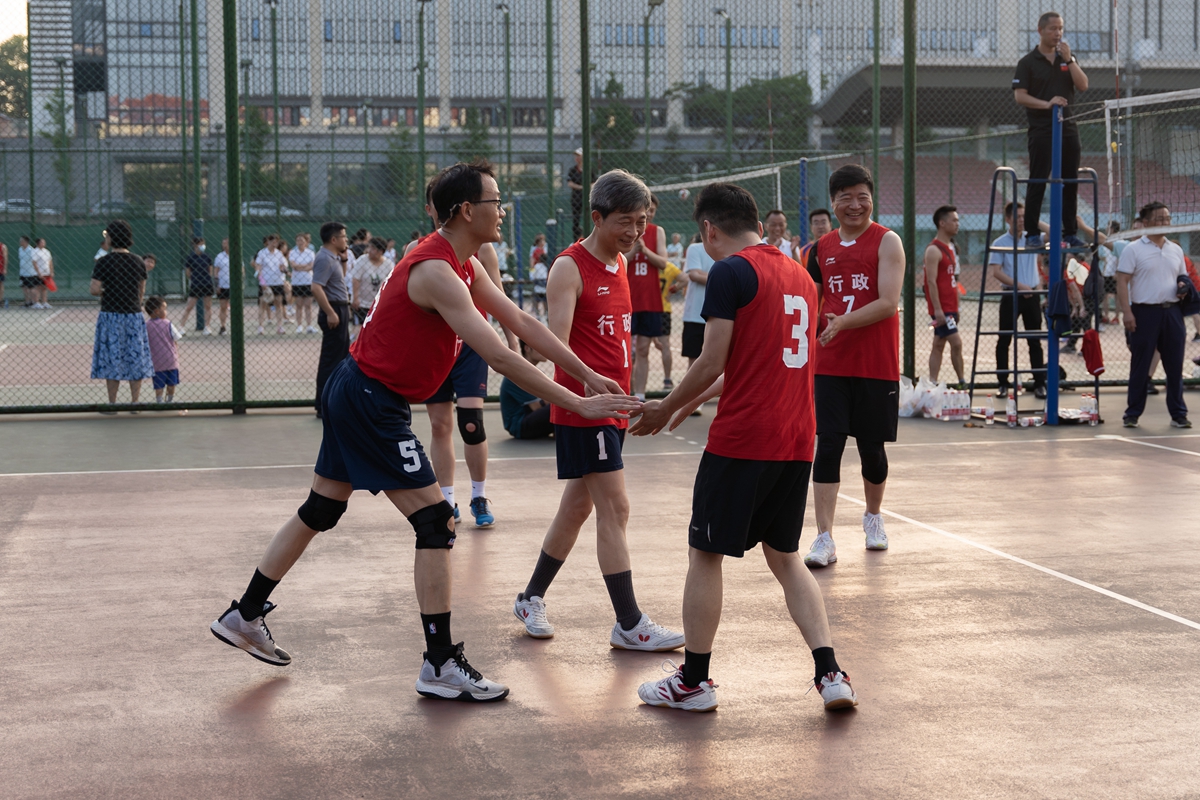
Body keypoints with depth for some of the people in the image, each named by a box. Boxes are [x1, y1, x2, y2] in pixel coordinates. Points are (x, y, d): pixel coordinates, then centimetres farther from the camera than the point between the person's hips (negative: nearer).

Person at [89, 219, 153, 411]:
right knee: (136, 360, 8)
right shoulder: (138, 262, 2)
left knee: (112, 361, 4)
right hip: (134, 316, 3)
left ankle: (112, 404, 8)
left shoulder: (104, 262, -10)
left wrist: (92, 289, 8)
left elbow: (94, 289, -15)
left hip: (111, 316, -3)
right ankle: (134, 402, 12)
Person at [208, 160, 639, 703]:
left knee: (320, 511, 19)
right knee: (437, 524, -8)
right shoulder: (437, 272, -24)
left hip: (356, 394, 10)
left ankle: (244, 617, 30)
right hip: (371, 400, -10)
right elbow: (500, 358, -29)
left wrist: (589, 376, 4)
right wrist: (576, 405, -27)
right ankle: (441, 666, -2)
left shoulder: (463, 265, 7)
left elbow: (522, 323, 9)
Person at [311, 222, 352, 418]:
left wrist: (343, 258, 16)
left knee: (343, 358, 18)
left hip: (340, 311, 11)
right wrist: (330, 313, -30)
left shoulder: (332, 257, 13)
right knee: (330, 360, -7)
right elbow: (316, 288, -27)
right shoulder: (324, 258, -17)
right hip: (334, 312, -11)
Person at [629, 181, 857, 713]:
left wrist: (666, 409, 4)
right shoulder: (800, 274, 15)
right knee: (785, 556, 17)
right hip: (797, 442, 7)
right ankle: (829, 674, 7)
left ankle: (693, 680, 14)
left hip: (741, 440, -7)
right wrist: (693, 403, 29)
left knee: (705, 554, 7)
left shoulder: (730, 271, -8)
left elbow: (711, 363, -12)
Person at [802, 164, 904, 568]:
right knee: (828, 446, -6)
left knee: (871, 447, 8)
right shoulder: (822, 247, 9)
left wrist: (841, 323, -25)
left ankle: (873, 517, 35)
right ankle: (824, 539, -7)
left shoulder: (887, 242, -5)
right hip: (830, 365, 3)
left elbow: (888, 304, -16)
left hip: (877, 366, -3)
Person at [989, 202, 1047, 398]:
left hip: (1031, 295, 2)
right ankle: (1003, 383, 10)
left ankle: (1039, 383, 7)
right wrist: (1020, 286, -16)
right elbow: (996, 272, -9)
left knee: (1035, 341, 4)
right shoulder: (999, 243, -3)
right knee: (1004, 341, 3)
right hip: (1011, 296, -2)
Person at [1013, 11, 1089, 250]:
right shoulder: (1028, 62, 0)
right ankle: (1032, 234, 1)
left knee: (1070, 183, 5)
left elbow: (1083, 85, 1)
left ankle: (1070, 233, 10)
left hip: (1067, 128, 5)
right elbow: (1019, 96, -7)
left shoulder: (1068, 58, 14)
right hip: (1041, 129, -4)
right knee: (1037, 183, -4)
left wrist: (1069, 59, -8)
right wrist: (1047, 104, -19)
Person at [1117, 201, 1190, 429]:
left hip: (1172, 311, 4)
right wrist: (1127, 312, -16)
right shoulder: (1134, 249, -2)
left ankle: (1178, 414, 12)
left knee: (1175, 365, 5)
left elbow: (1183, 278, 23)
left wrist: (1184, 287, -2)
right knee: (1140, 365, 1)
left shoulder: (1176, 250, 14)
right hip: (1145, 312, -4)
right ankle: (1132, 414, 8)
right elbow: (1122, 282, -7)